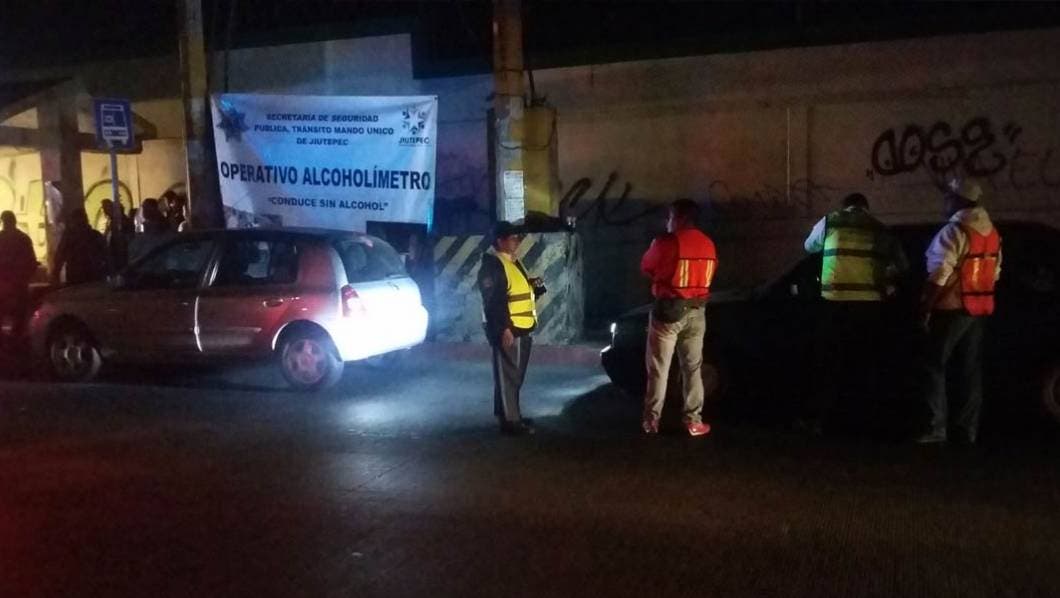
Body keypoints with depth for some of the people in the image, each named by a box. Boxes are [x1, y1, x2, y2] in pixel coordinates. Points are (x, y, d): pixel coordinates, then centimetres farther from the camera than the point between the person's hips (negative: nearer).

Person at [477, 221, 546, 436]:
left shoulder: (513, 262, 16)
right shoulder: (492, 265, -16)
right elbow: (493, 301, -22)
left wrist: (535, 287, 7)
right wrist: (503, 328, -26)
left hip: (522, 329, 10)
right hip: (507, 330, -10)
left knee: (516, 375, 16)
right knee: (508, 376, -6)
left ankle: (511, 415, 26)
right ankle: (510, 421, -2)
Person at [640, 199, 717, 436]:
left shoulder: (666, 242, -12)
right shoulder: (708, 244, 6)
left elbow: (646, 268, 1)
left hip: (669, 309, -5)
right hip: (696, 311, 5)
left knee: (659, 369, 3)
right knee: (693, 368, 12)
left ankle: (651, 420, 6)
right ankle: (693, 421, 11)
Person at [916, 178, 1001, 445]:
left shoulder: (954, 231, -15)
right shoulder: (992, 233, 12)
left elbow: (939, 275, -19)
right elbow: (994, 273, 16)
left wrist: (925, 307, -13)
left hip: (952, 308, -8)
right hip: (979, 309, 8)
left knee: (935, 366, -2)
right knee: (970, 369, 11)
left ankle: (938, 427, -6)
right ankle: (969, 428, 13)